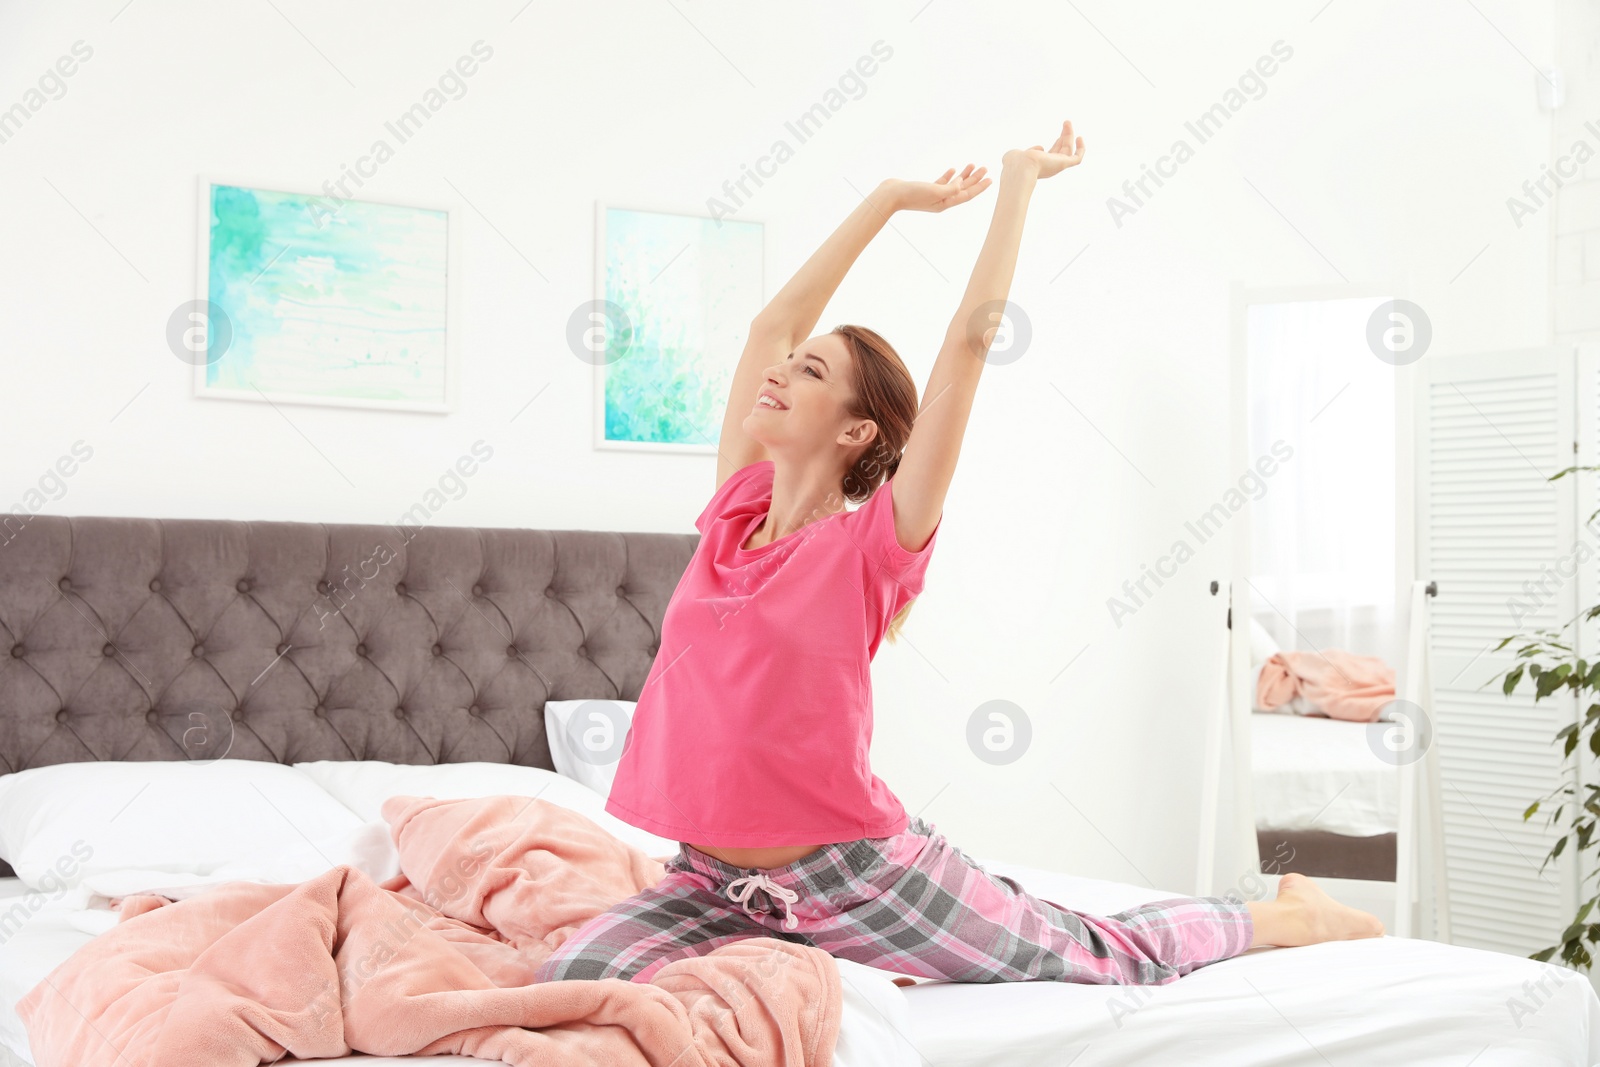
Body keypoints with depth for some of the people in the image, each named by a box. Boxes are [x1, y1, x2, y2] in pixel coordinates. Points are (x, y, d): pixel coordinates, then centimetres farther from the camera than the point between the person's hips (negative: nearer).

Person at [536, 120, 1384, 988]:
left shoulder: (875, 542, -10)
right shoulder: (733, 510, 4)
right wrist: (891, 198, 17)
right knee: (573, 981, -18)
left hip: (860, 872, -5)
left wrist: (1020, 178, -4)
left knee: (1111, 955, 10)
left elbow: (973, 333, -11)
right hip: (714, 878, 5)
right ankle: (793, 950, 7)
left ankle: (1289, 915, 39)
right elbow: (772, 323, 9)